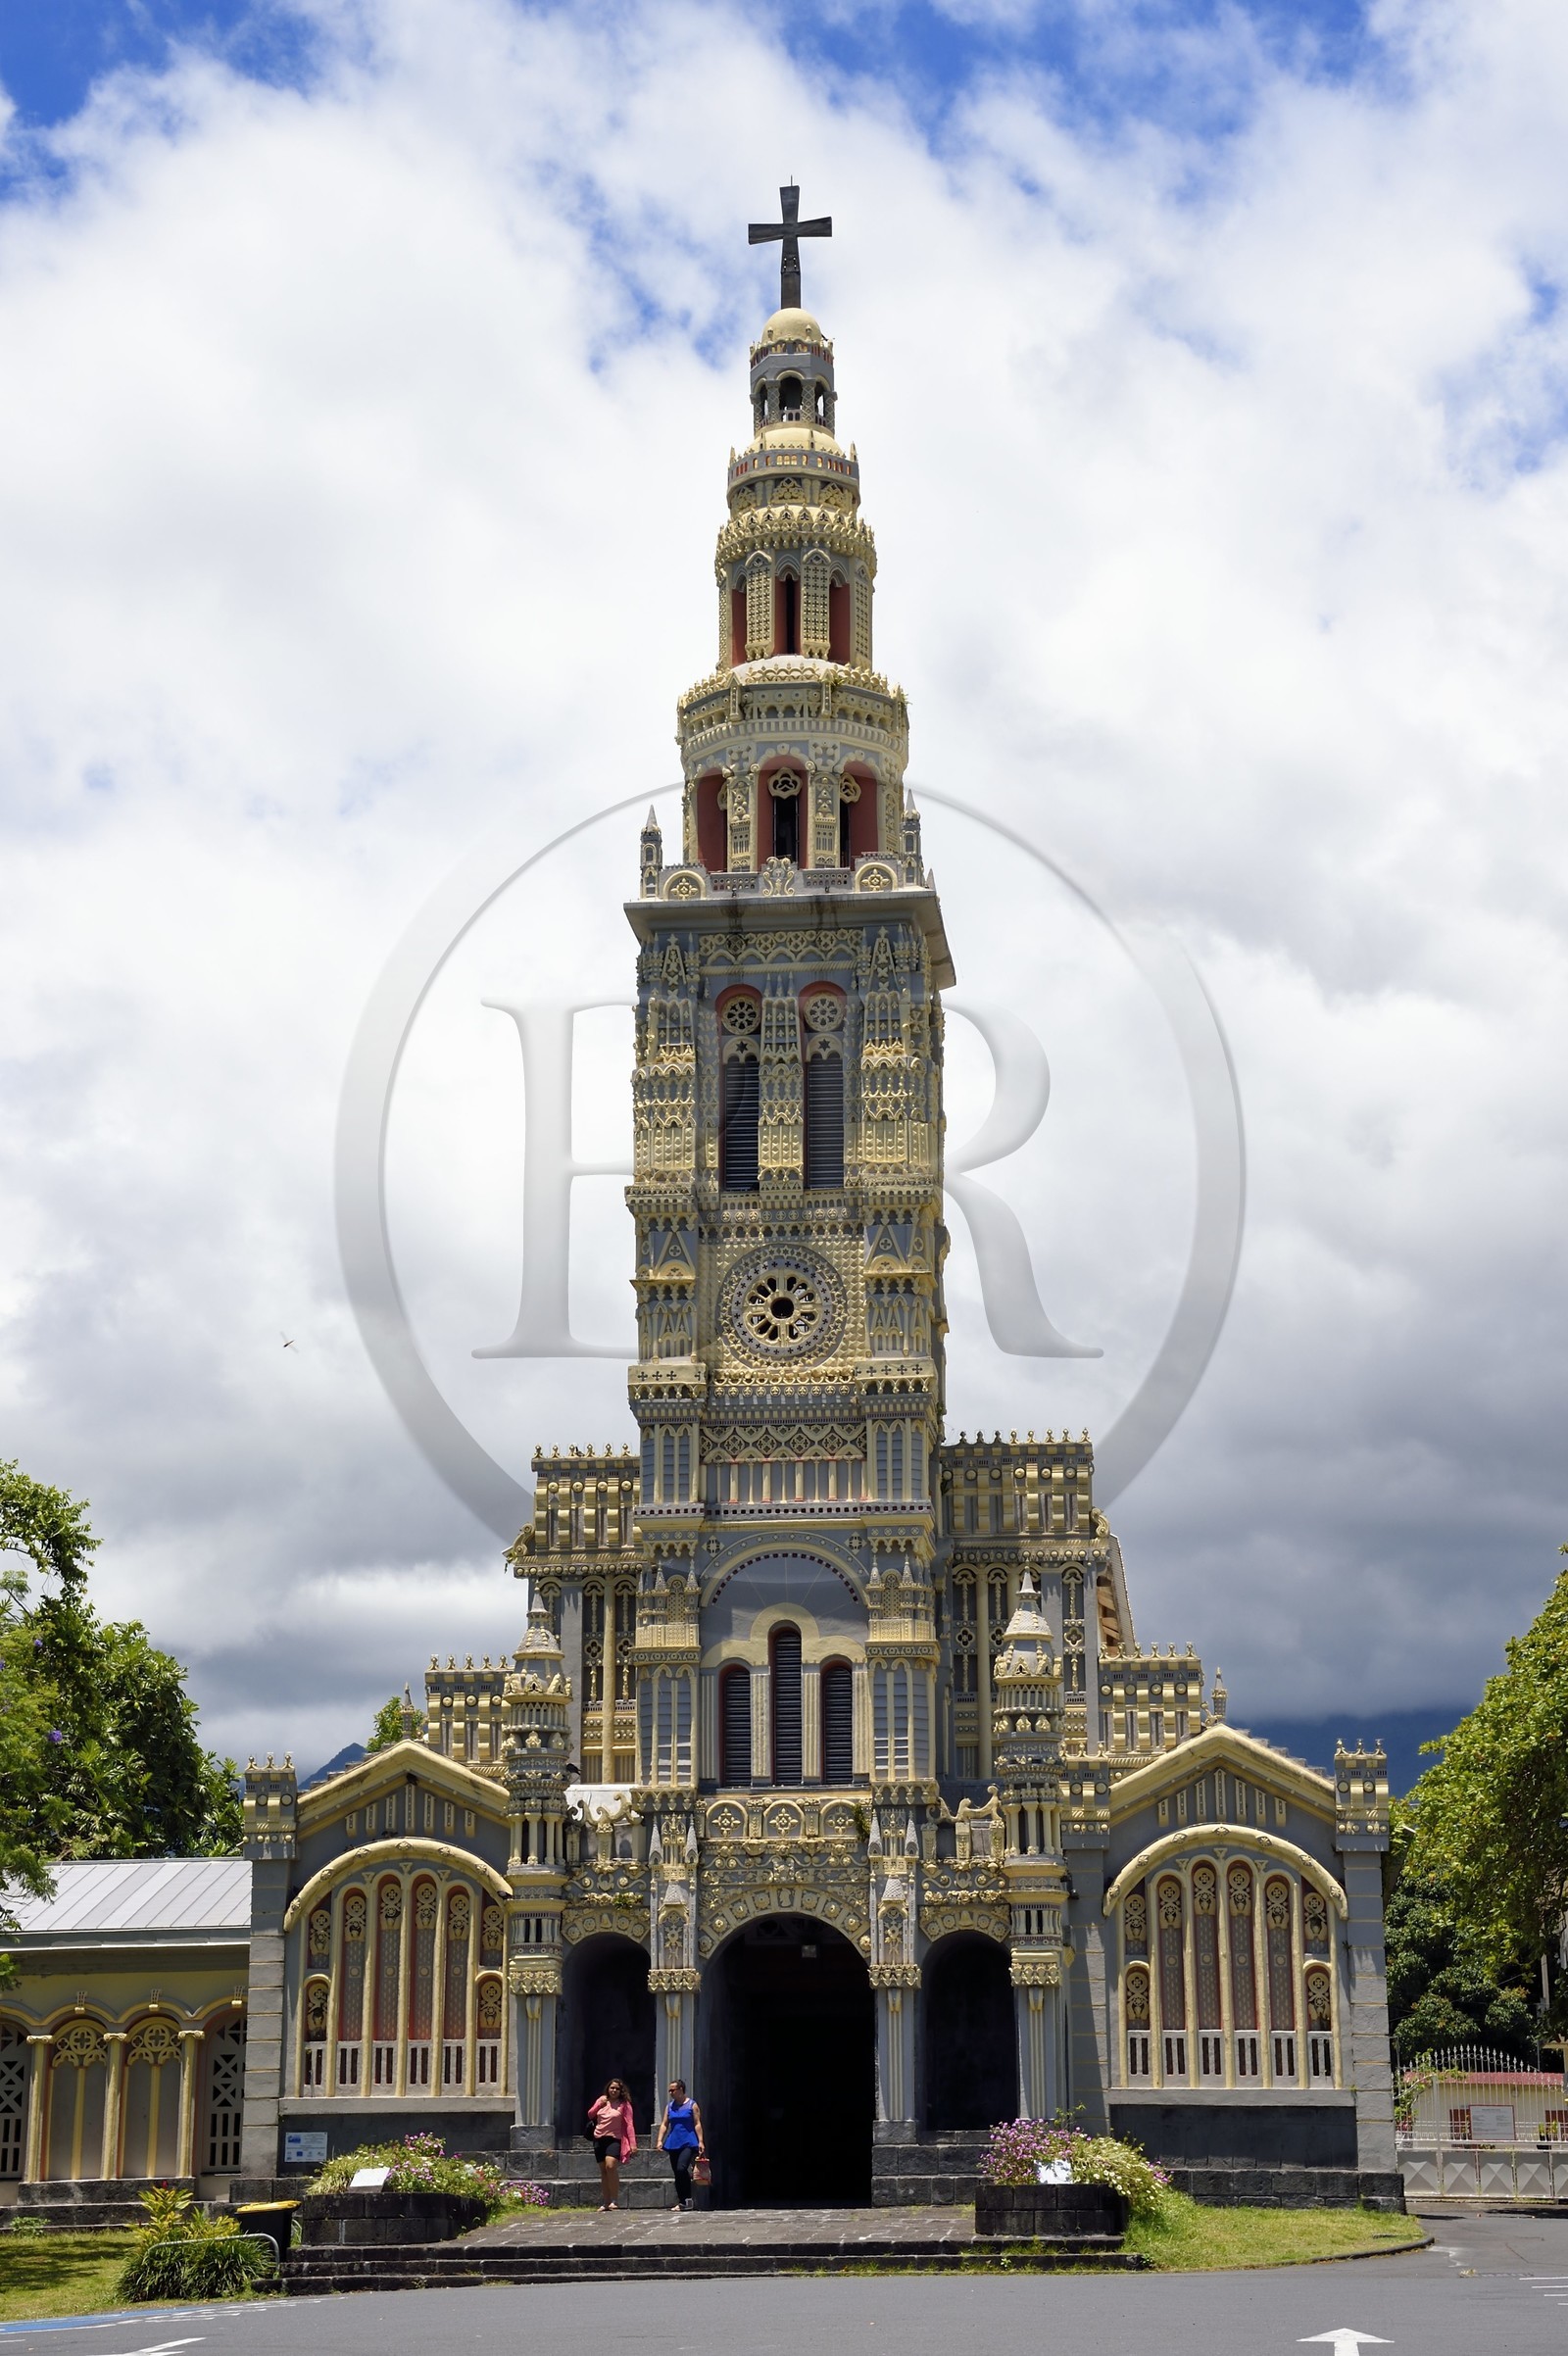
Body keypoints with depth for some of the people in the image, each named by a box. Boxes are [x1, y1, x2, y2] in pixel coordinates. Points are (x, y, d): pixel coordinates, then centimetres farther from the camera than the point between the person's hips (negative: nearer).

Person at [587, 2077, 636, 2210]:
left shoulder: (624, 2104, -1)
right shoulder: (602, 2100, 13)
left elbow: (629, 2124, -6)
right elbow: (590, 2115, 18)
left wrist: (633, 2143, -14)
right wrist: (599, 2104, 1)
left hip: (614, 2140, -5)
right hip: (599, 2139, 5)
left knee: (610, 2166, -24)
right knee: (603, 2170, 7)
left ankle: (615, 2200, -16)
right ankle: (606, 2202, 16)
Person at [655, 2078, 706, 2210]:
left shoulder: (692, 2105, 1)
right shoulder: (669, 2106, 13)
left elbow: (697, 2124, -2)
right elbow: (664, 2124, 11)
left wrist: (700, 2142, -10)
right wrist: (660, 2141, -1)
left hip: (688, 2143, -5)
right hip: (673, 2144, 5)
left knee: (681, 2168, -23)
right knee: (677, 2174, 5)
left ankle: (688, 2199, -12)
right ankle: (682, 2202, 13)